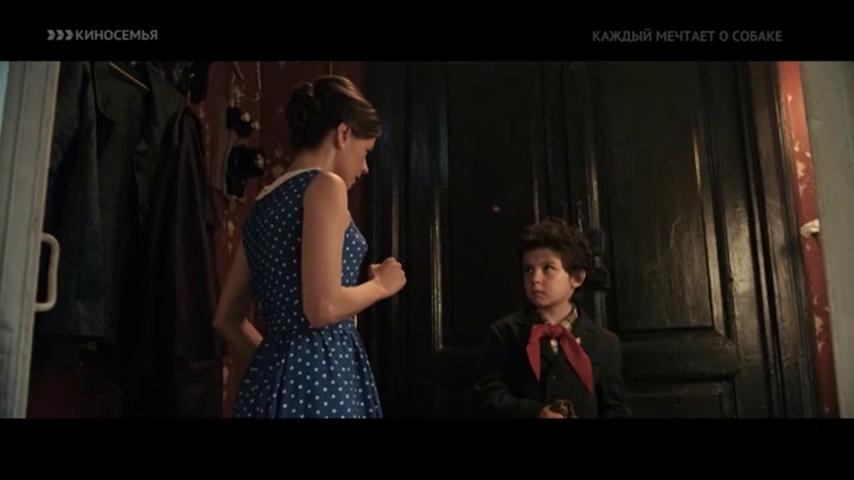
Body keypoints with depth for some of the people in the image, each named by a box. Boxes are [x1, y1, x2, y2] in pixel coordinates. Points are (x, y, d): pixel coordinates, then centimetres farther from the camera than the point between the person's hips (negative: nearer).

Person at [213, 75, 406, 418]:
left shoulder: (262, 204, 12)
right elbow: (323, 308, -22)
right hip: (322, 373, -8)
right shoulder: (325, 185, -11)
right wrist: (381, 284, -5)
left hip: (272, 376, 8)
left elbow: (226, 320, 15)